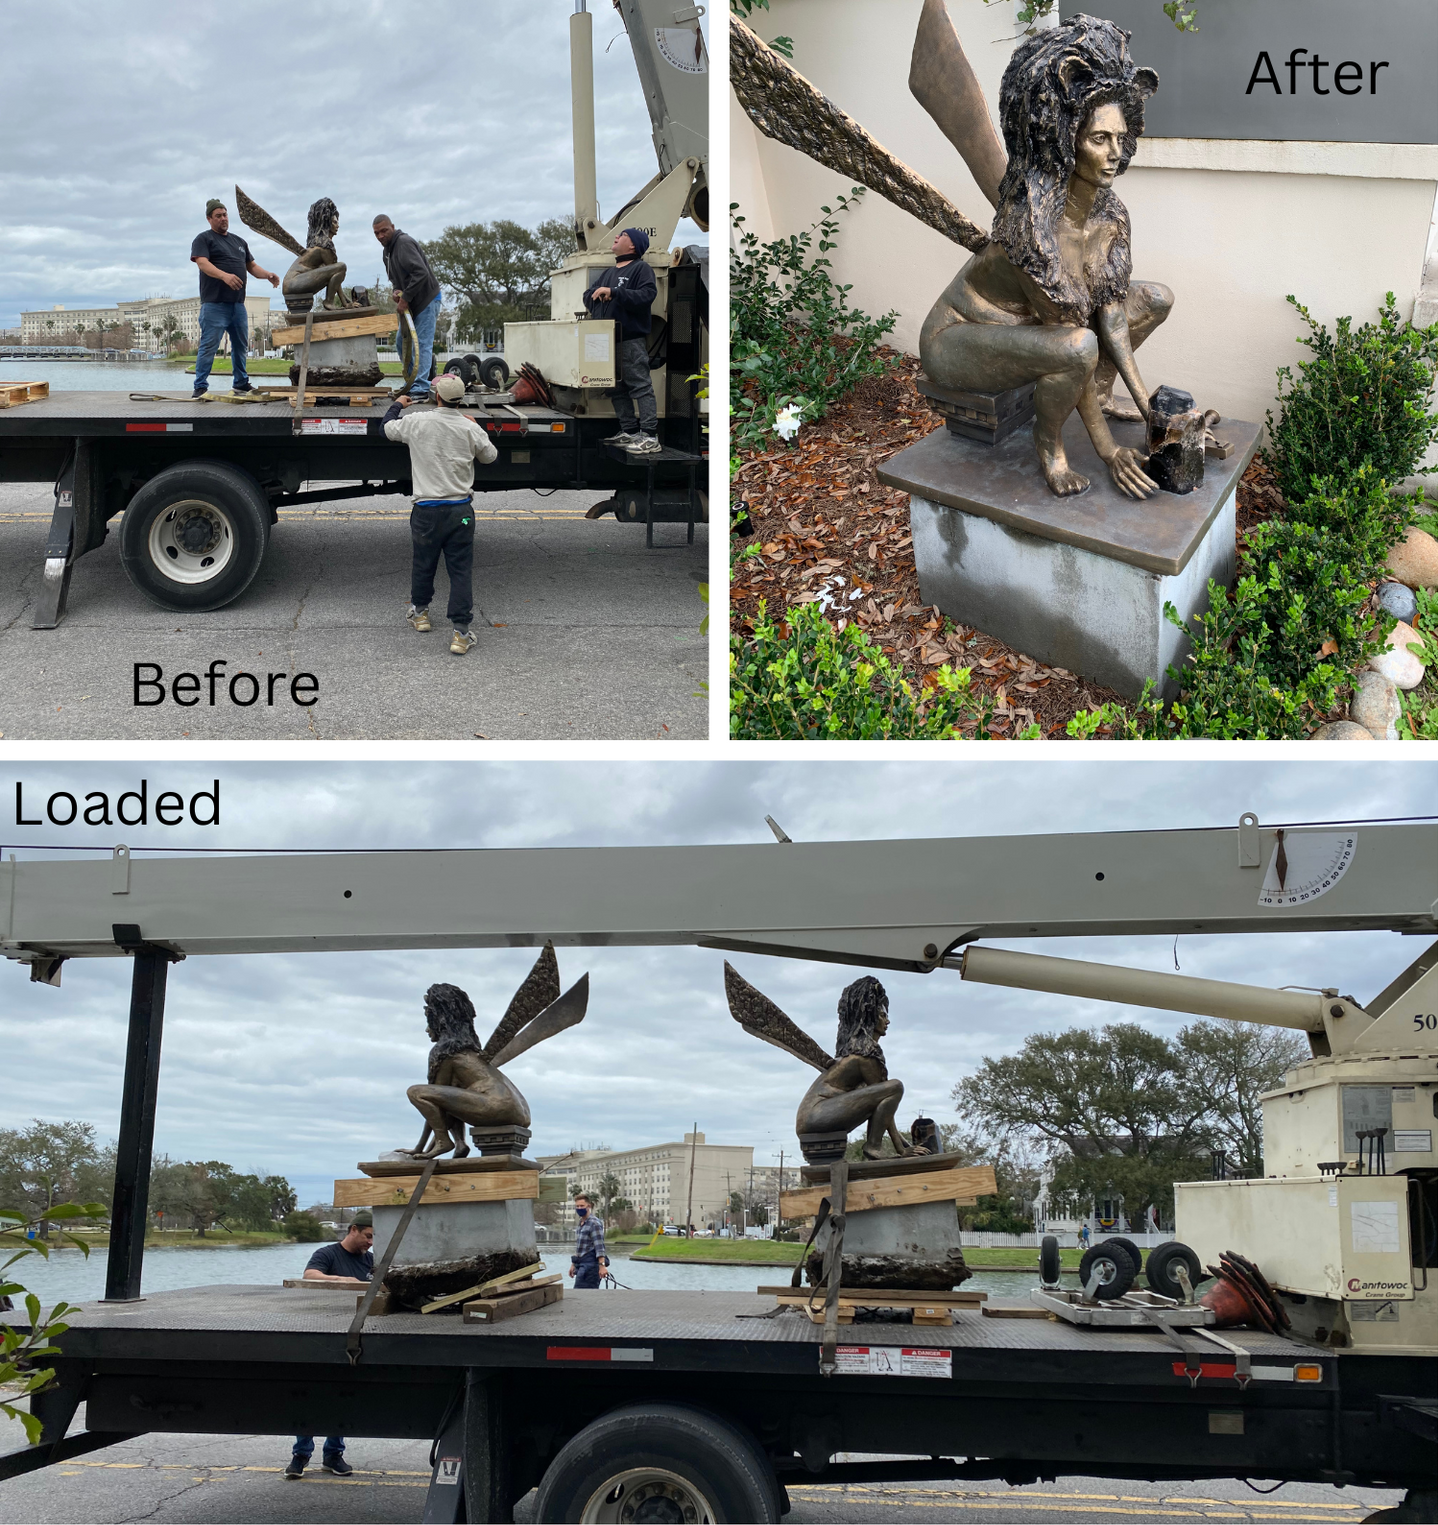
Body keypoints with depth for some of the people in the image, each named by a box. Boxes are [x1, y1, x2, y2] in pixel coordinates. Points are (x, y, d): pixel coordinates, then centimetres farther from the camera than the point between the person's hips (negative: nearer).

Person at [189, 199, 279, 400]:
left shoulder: (239, 241, 22)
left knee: (241, 346, 14)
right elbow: (203, 263, -15)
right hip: (214, 304, -7)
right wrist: (225, 276, -33)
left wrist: (267, 275, 1)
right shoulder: (204, 239, 0)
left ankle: (241, 383, 26)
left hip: (238, 304, 7)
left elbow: (252, 267, 24)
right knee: (208, 346, -10)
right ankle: (200, 387, -9)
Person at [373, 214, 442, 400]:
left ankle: (420, 390, -16)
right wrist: (397, 291, -5)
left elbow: (421, 273, -29)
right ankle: (412, 382, 24)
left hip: (426, 301, -10)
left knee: (422, 344, -13)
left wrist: (405, 298, -25)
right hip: (411, 303, 10)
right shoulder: (388, 249, 13)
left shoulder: (404, 243, -18)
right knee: (401, 342, 13)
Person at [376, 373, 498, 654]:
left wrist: (397, 405, 33)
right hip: (461, 511, 0)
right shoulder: (471, 429, -6)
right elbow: (491, 458, 12)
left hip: (427, 510, 0)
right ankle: (461, 633, -2)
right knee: (461, 570, 2)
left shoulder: (417, 422, -7)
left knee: (423, 562, 20)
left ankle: (419, 612, 40)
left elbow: (386, 428, 13)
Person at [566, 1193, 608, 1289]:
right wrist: (573, 1264, 27)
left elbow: (599, 1246, -19)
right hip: (582, 1265, 9)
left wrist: (602, 1265, -27)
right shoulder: (581, 1223, 18)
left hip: (589, 1265, -9)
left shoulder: (594, 1223, -11)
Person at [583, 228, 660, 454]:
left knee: (640, 385, -12)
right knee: (617, 388, 10)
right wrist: (595, 295, -2)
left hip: (631, 339, -9)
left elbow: (646, 295, -18)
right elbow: (588, 297, 22)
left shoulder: (641, 269, -2)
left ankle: (650, 437, -16)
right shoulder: (607, 272, 23)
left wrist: (614, 293, -20)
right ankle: (629, 432, 17)